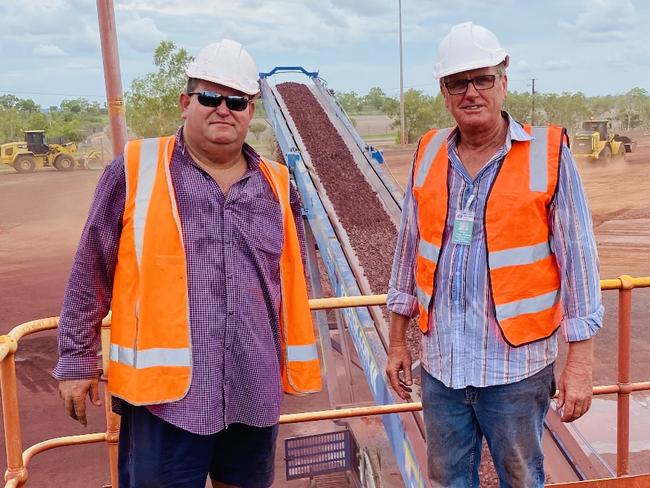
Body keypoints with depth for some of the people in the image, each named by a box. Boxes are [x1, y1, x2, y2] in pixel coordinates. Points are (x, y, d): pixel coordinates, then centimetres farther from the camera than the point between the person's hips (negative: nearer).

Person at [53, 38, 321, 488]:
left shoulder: (276, 184, 7)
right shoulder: (136, 170, -4)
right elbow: (89, 276, 0)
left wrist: (294, 361, 20)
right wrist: (77, 361, 2)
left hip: (255, 390, 4)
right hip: (165, 389, -3)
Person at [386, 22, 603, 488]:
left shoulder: (548, 155, -8)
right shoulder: (428, 156, 3)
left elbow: (578, 259, -7)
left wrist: (580, 361, -8)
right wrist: (398, 341, 12)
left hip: (515, 367, -3)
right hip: (441, 364, 4)